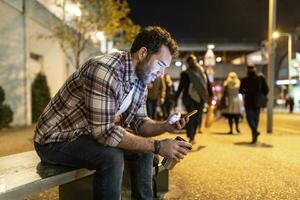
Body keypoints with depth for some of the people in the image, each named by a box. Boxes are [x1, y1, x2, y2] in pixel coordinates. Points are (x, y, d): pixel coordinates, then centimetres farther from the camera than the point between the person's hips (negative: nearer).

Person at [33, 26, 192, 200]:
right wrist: (157, 146, -30)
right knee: (112, 157, -30)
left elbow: (139, 123, 6)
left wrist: (166, 126, -13)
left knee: (144, 149, 3)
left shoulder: (141, 81, -2)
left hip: (92, 135, 8)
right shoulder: (104, 70, -30)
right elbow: (104, 132, -33)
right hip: (56, 139, -8)